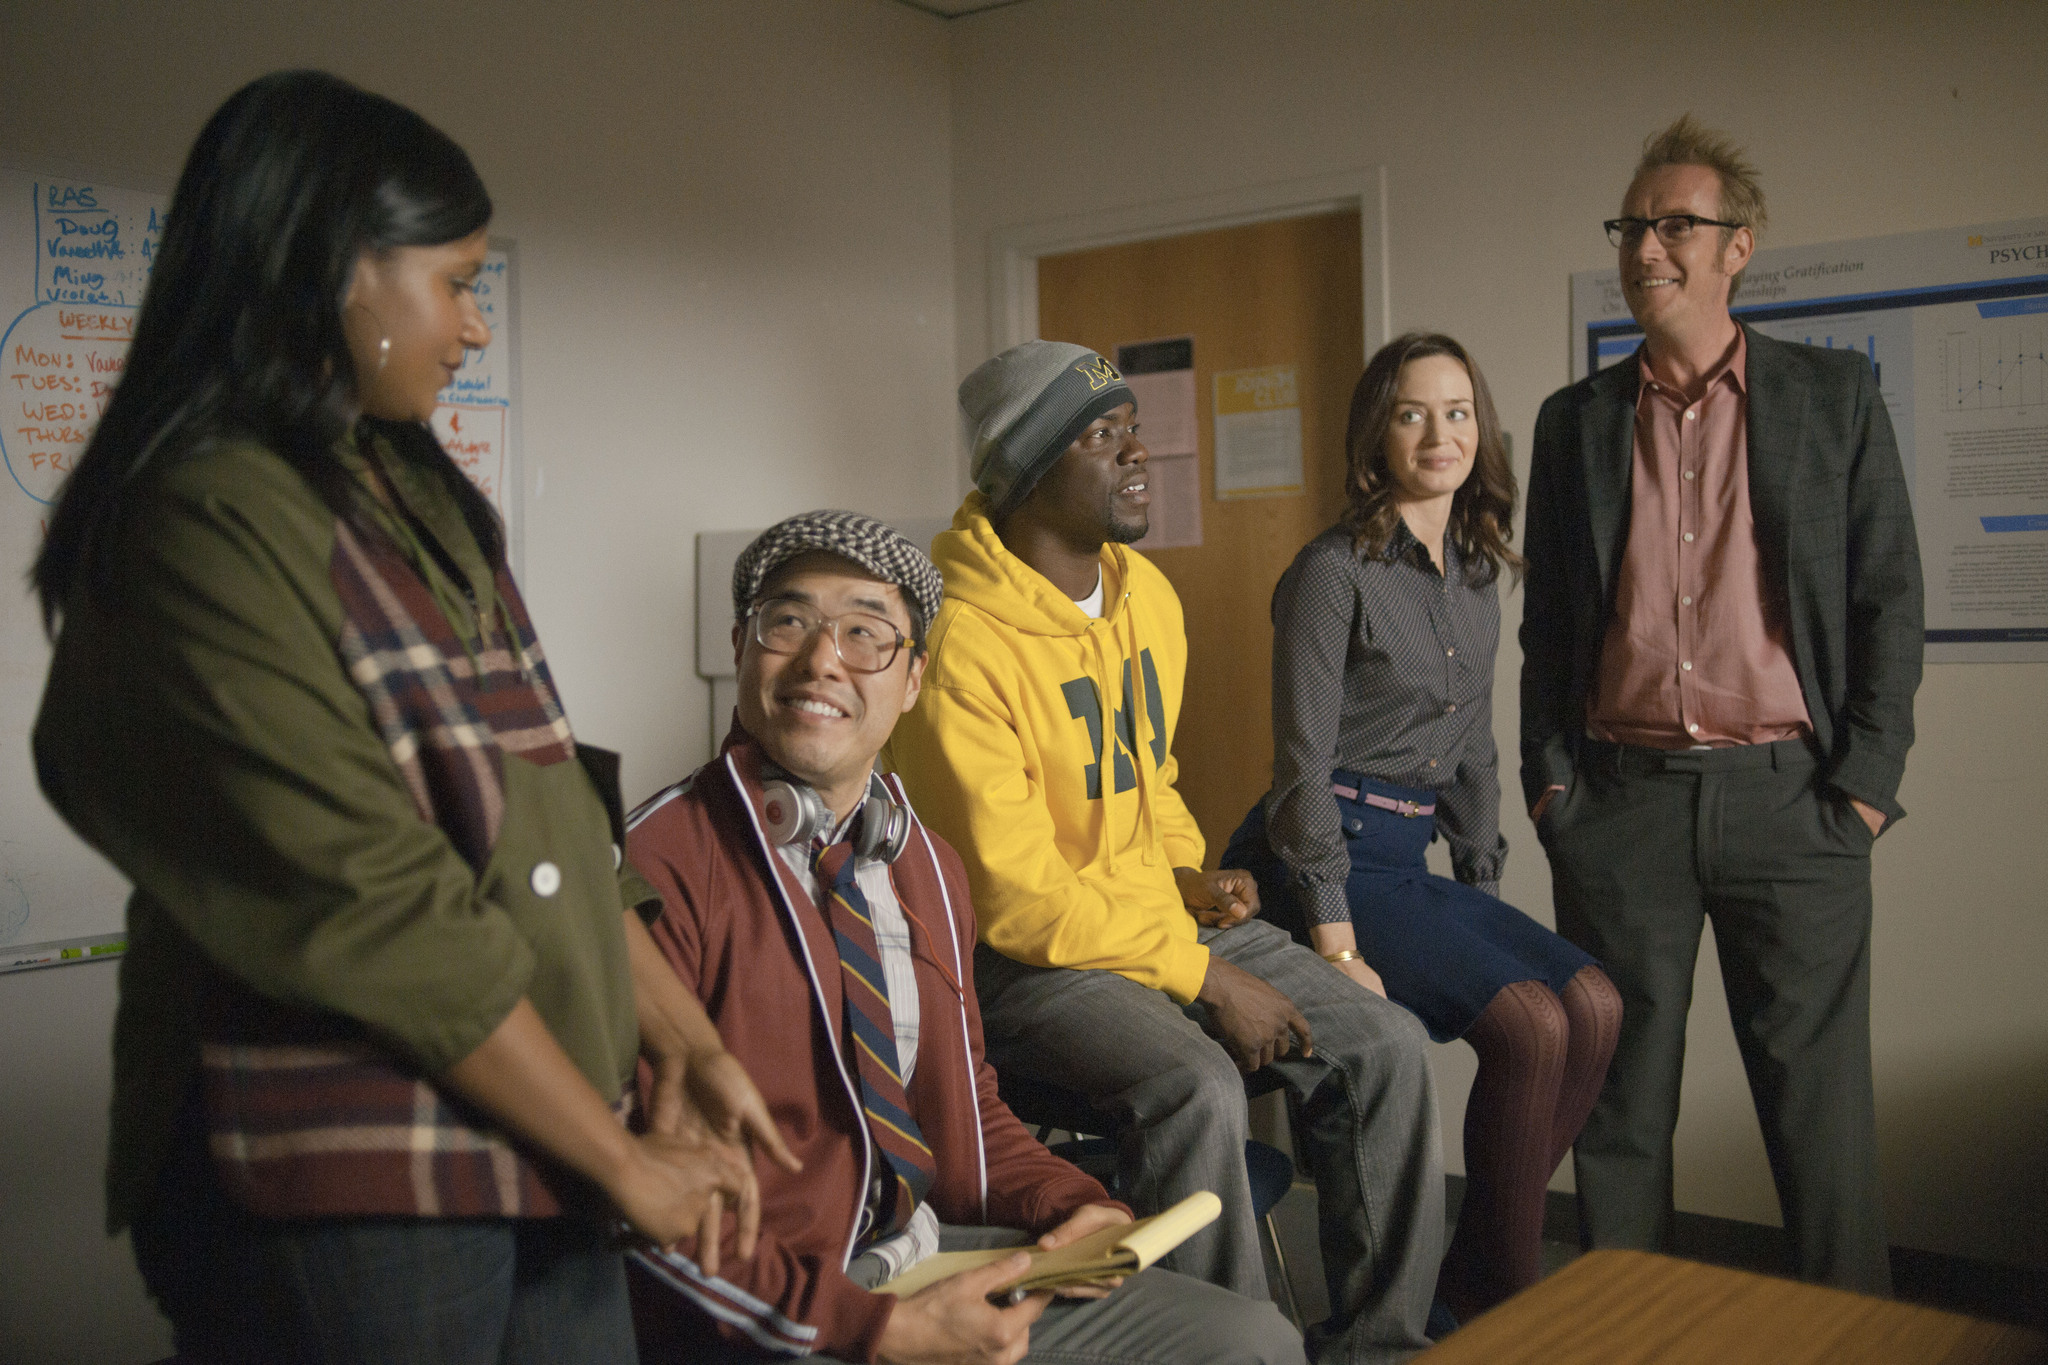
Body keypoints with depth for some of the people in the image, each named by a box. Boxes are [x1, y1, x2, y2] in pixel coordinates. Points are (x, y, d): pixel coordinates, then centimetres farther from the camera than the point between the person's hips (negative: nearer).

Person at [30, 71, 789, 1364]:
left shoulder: (416, 499, 11)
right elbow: (370, 909, -19)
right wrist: (623, 1159, -13)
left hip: (530, 1148, 8)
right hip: (342, 1195, -8)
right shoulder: (205, 531, -15)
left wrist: (685, 1039, 6)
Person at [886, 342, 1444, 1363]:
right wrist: (1204, 979, -20)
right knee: (1196, 1087, -33)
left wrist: (1193, 876, 2)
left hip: (1162, 917, 8)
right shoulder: (960, 638, -20)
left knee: (1386, 1046, -6)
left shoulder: (1147, 595, 8)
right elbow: (1012, 895, -21)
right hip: (1023, 954, -8)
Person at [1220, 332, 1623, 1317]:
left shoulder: (1477, 578, 13)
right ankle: (1505, 1291, -1)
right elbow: (1304, 765, -14)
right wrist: (1335, 945, -19)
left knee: (1595, 1001, -11)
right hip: (1322, 864, -7)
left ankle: (1472, 1269, 2)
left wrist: (1486, 894, 13)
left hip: (1409, 859, 8)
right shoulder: (1334, 572, -10)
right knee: (1531, 1023, -21)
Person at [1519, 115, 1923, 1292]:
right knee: (1620, 1102, 8)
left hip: (1788, 794, -1)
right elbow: (1548, 619, 12)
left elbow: (1890, 598, 4)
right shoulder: (1576, 420, 11)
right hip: (1619, 798, 2)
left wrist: (1867, 781, -4)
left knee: (1822, 1101, 3)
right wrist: (1548, 778, 4)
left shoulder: (1836, 395, 6)